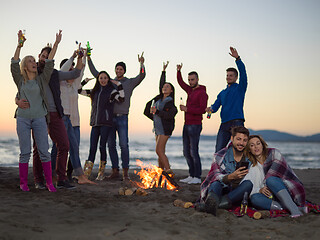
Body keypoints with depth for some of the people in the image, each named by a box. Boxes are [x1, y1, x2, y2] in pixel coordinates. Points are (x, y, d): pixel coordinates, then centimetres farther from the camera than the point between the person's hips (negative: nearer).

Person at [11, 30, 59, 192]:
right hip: (23, 119, -1)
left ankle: (49, 182, 4)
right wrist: (19, 45, -12)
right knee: (25, 152, 0)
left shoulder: (41, 80, 9)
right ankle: (23, 182, 9)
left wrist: (56, 44, -5)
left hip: (39, 119, 1)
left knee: (44, 151, -2)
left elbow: (49, 64, 1)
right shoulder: (20, 80, 7)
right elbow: (14, 64, -5)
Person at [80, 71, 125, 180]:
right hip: (95, 123, 4)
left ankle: (101, 172, 6)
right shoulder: (94, 92, 17)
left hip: (106, 122, -4)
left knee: (102, 146, -4)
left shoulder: (112, 91, 2)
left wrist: (119, 84, -16)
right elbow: (79, 90, 25)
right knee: (92, 147, 2)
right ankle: (87, 172, 3)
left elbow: (121, 98, -15)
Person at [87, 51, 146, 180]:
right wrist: (89, 59, 11)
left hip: (122, 117, -3)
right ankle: (115, 171, 11)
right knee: (111, 145, 4)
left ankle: (125, 172, -3)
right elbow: (95, 73, 18)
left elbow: (142, 76, -7)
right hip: (109, 116, 3)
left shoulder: (130, 82, 8)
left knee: (123, 144, -10)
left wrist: (142, 64, -24)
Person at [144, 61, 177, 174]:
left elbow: (168, 116, -19)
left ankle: (168, 170, -11)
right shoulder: (159, 98, 13)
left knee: (159, 150, -15)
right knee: (161, 152, 8)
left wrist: (156, 111, -22)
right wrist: (164, 71, 30)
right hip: (158, 128, 8)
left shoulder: (170, 103, -8)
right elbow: (161, 84, 25)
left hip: (165, 128, -7)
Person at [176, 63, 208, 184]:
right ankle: (191, 176, 17)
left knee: (194, 152, -9)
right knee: (186, 152, 10)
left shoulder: (202, 93, -9)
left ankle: (197, 177, -4)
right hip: (187, 125, 9)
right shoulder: (190, 90, 15)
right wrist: (178, 71, 18)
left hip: (195, 126, -9)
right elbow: (181, 83, 32)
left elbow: (202, 110, -18)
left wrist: (187, 109, -17)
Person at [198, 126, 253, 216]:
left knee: (249, 184, -28)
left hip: (237, 194, 2)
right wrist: (231, 177, -34)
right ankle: (212, 200, -68)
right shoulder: (220, 156, -2)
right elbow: (215, 176, -15)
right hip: (222, 190, -2)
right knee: (216, 183, -33)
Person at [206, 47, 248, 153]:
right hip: (224, 124, 5)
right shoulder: (222, 93, 24)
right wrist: (211, 108, -10)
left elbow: (243, 72, -7)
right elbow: (216, 106, 14)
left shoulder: (240, 88, 9)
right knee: (219, 151, -1)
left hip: (237, 122, -5)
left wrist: (237, 58, -19)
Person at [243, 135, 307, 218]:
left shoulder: (274, 153, 6)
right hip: (272, 196, 3)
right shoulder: (251, 167, 15)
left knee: (270, 179, -31)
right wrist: (259, 190, -16)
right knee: (254, 198, -25)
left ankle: (294, 209, -43)